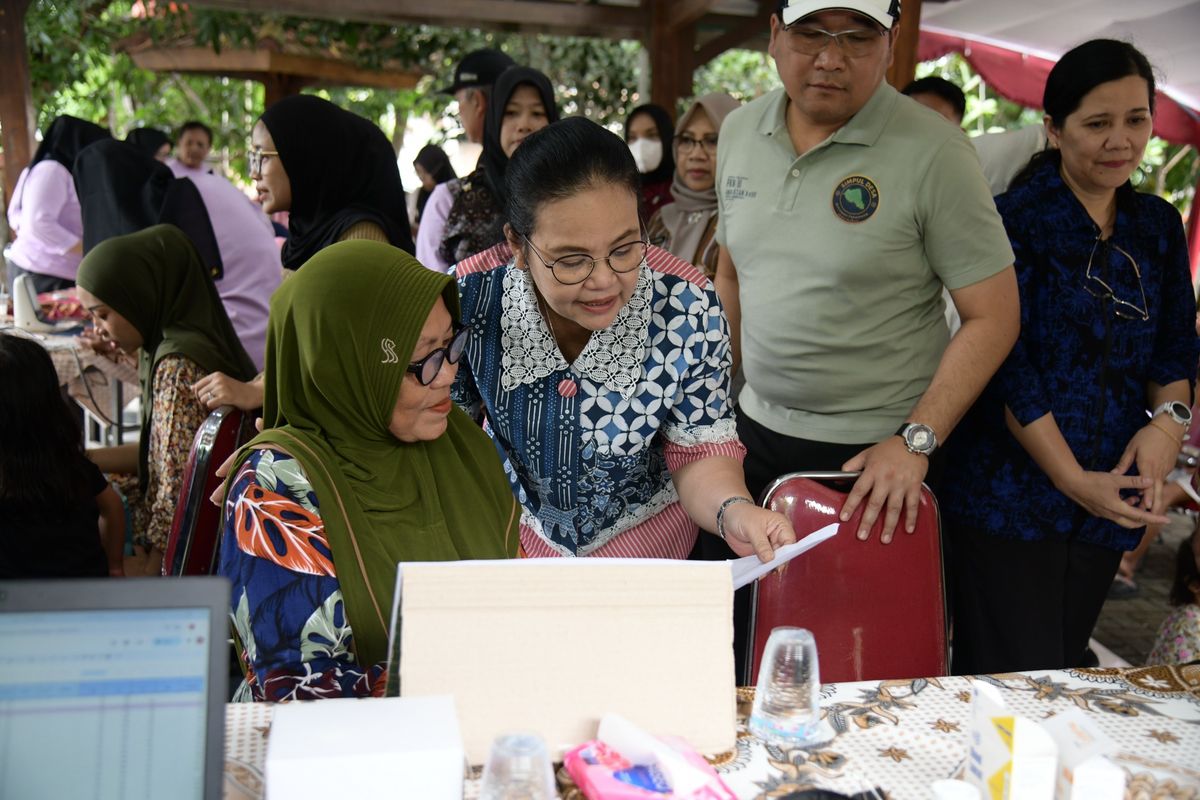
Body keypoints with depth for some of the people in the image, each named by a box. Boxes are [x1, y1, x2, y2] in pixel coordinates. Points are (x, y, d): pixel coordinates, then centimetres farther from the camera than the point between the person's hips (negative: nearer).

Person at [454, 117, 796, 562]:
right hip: (514, 533, 1)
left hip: (647, 538, -1)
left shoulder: (686, 307, -22)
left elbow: (698, 453, -13)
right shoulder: (471, 297, -19)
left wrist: (733, 510, -34)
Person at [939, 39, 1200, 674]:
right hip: (1008, 496, -6)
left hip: (1107, 499, 6)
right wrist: (1073, 479, -15)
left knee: (1061, 680, 14)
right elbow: (1005, 364, -12)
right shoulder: (1014, 219, -7)